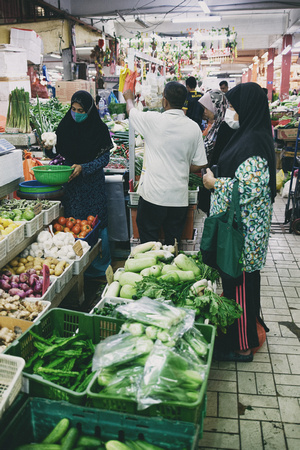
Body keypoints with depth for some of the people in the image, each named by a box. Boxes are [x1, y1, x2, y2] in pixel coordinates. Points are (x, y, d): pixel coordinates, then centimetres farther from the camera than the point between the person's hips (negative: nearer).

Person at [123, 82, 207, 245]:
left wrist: (129, 97, 32)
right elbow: (199, 165, 3)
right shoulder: (194, 128, -1)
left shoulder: (153, 120, -10)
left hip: (153, 195, -3)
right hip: (179, 198, 3)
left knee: (149, 242, 11)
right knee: (173, 244, 15)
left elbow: (131, 111, 11)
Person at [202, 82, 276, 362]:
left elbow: (250, 187, -28)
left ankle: (241, 346, 19)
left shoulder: (253, 142, -21)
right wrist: (218, 178, 13)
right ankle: (241, 335, 39)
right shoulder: (251, 135, 10)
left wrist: (215, 183, -16)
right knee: (237, 279, 21)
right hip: (240, 223, 10)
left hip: (243, 227, -10)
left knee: (239, 283, 2)